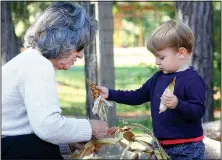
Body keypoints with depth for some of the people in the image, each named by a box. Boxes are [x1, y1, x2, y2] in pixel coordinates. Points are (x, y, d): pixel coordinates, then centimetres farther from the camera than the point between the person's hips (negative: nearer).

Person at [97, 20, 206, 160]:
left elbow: (199, 111, -22)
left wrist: (178, 104, -37)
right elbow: (139, 96, 18)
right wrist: (110, 94, 13)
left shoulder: (193, 79, -15)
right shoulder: (158, 77, 11)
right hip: (162, 146, 8)